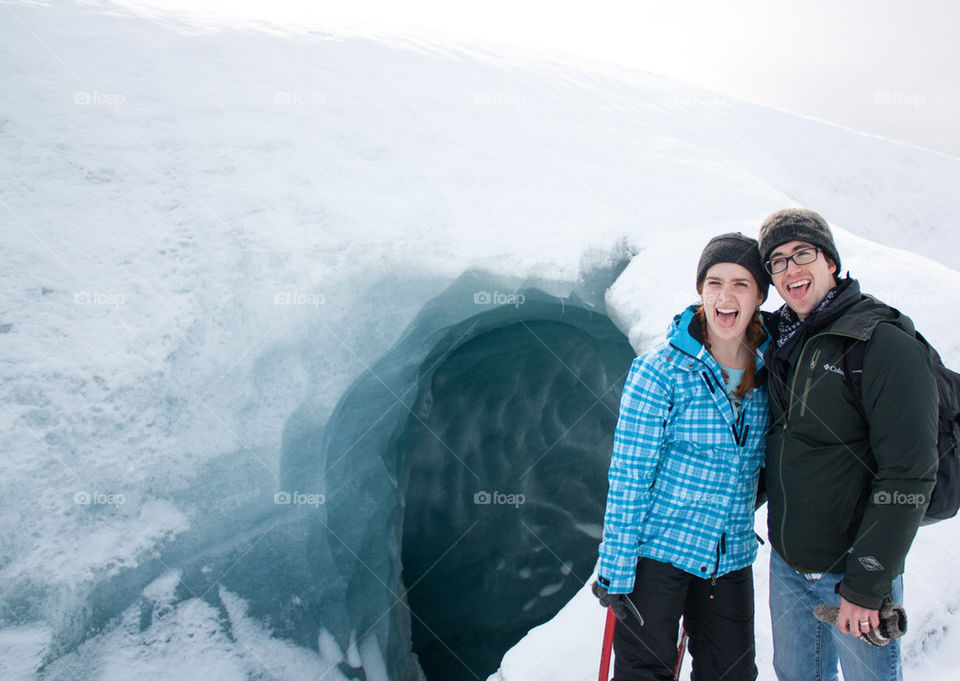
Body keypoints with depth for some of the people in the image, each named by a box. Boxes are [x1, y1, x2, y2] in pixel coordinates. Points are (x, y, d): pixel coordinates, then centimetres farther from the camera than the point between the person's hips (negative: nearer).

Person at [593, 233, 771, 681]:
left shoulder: (767, 371, 1)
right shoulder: (660, 371, -14)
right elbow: (628, 476, -13)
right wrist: (616, 572, -14)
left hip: (731, 557, 5)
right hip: (657, 549, -5)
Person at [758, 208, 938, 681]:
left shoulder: (885, 344, -16)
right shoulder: (781, 341, 4)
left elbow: (907, 477, -19)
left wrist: (866, 585, -19)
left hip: (854, 570, -6)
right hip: (785, 564, 6)